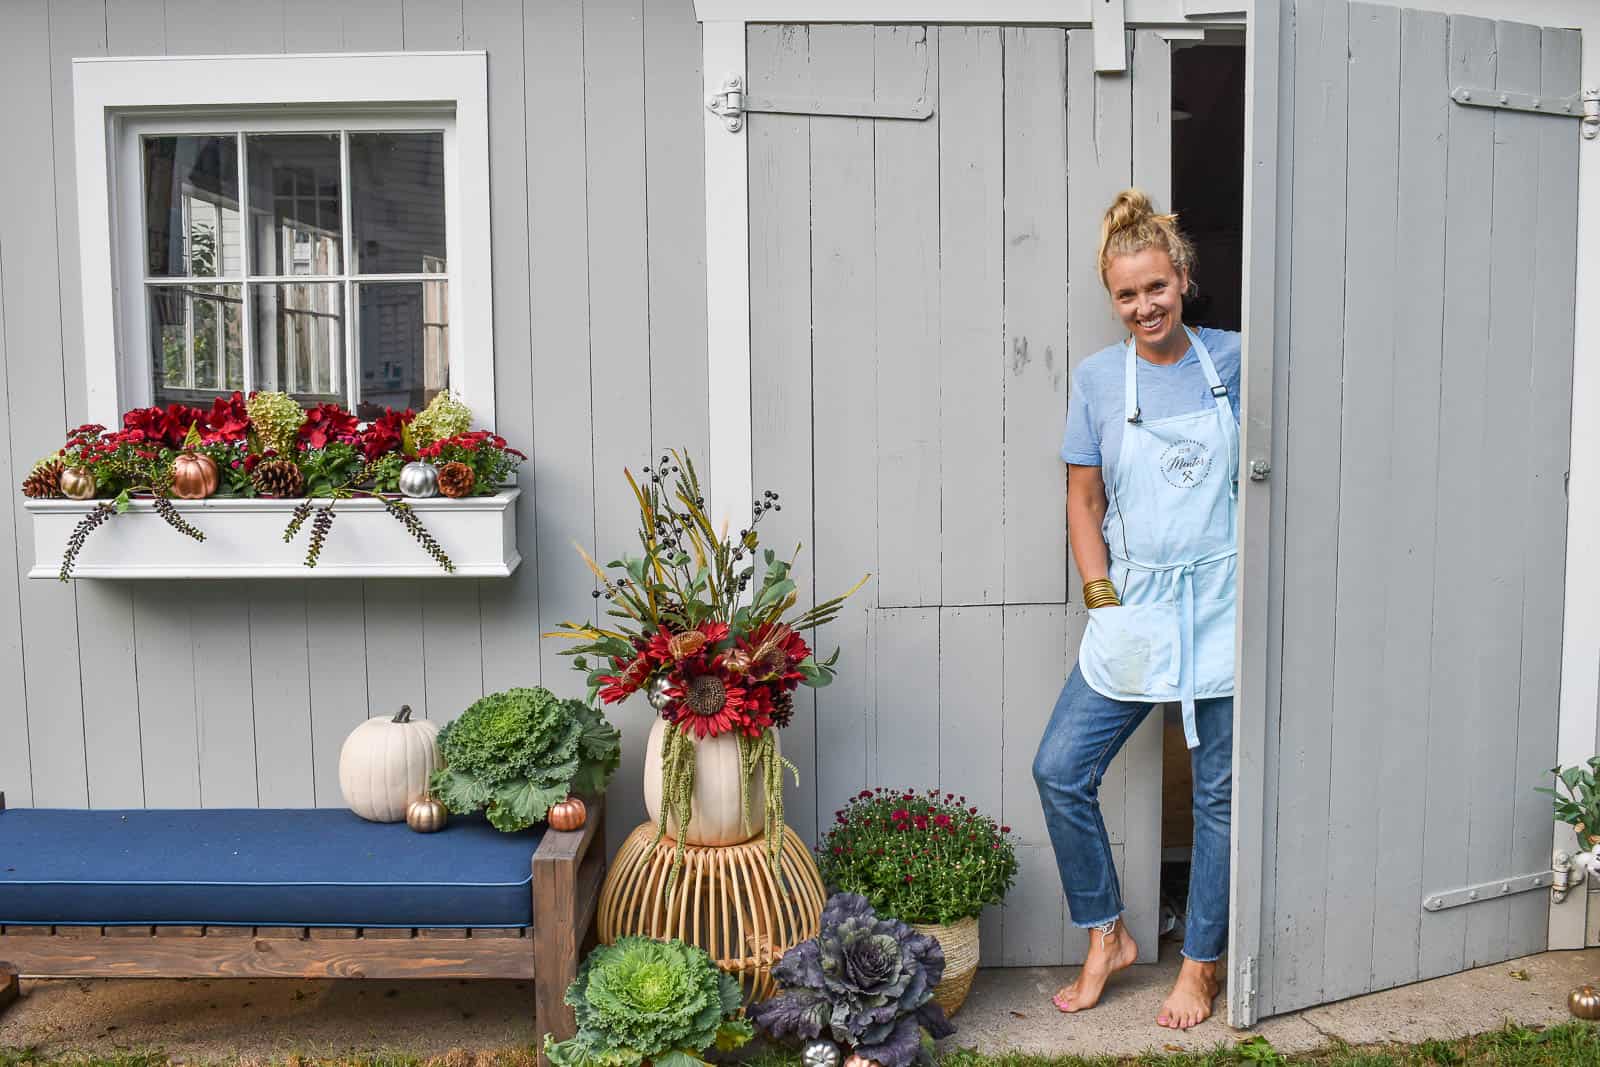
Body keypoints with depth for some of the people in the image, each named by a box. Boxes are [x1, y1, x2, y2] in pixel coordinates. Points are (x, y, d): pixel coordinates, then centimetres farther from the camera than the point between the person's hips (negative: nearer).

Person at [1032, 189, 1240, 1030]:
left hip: (1225, 608, -1)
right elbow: (1083, 504, 5)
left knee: (1222, 793, 6)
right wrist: (1104, 600, -4)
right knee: (1060, 771, -3)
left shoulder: (1233, 360, 2)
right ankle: (1106, 938, 16)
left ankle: (1201, 963, 23)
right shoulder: (1097, 379, 2)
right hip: (1133, 608, 1)